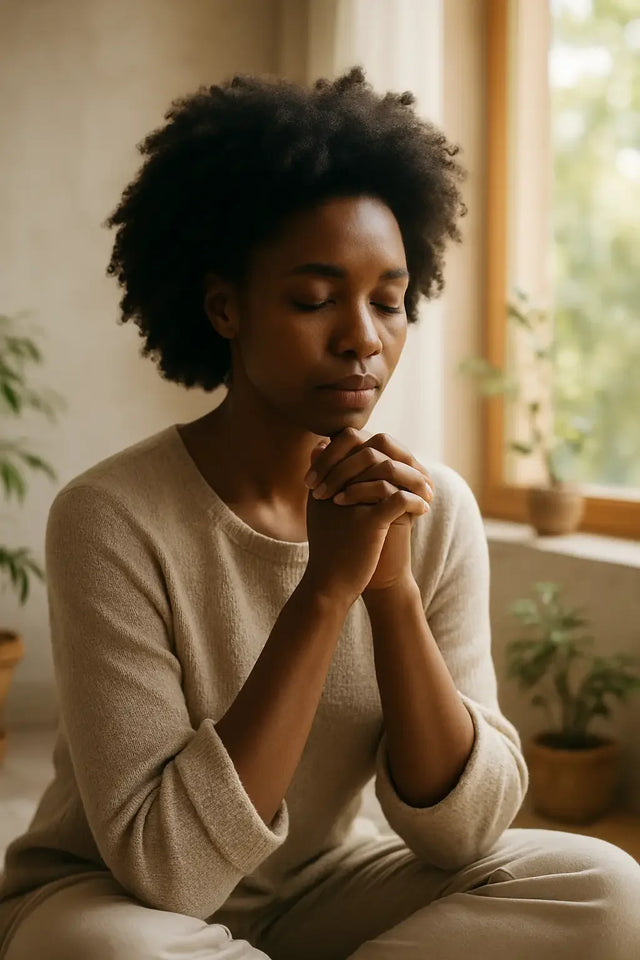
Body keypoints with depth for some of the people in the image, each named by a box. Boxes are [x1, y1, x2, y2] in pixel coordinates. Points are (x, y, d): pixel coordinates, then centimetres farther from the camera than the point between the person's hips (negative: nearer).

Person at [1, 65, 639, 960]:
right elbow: (167, 866, -26)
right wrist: (325, 588, -32)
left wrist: (393, 588, -27)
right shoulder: (111, 518, -23)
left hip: (321, 887, 4)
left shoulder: (437, 510, -10)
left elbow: (462, 828, -12)